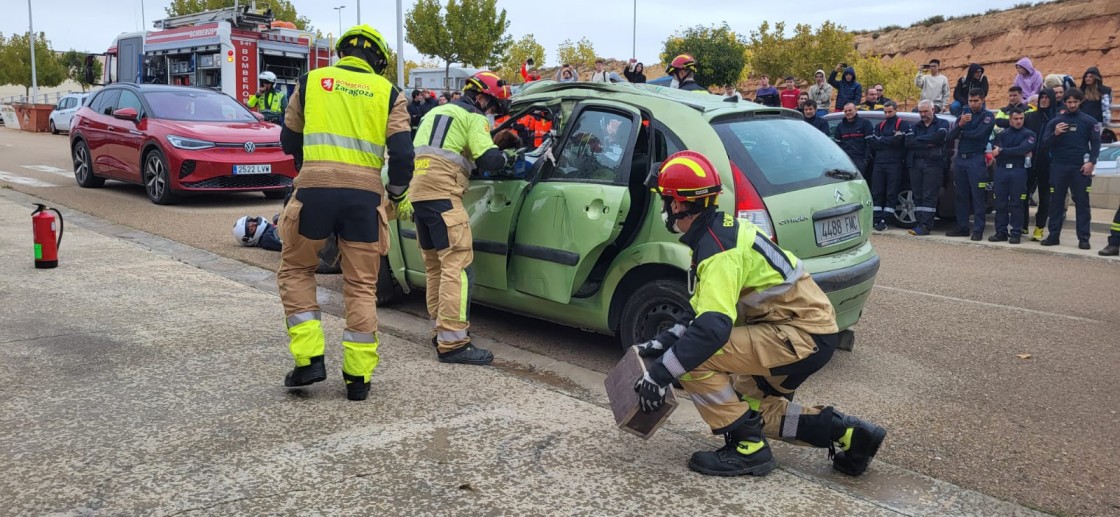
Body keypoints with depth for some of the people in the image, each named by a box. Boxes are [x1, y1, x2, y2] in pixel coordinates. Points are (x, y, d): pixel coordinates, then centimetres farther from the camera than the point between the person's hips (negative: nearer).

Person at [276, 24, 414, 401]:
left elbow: (289, 141, 21)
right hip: (365, 193, 1)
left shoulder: (310, 82, 13)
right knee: (361, 285, 11)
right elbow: (402, 153, 3)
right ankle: (358, 376, 13)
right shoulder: (388, 93, 11)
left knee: (295, 271, 19)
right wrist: (397, 194, 20)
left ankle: (309, 360, 11)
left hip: (315, 188, 0)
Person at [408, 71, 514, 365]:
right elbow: (490, 160, -9)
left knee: (435, 267, 15)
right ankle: (453, 343, -17)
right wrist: (503, 155, 11)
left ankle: (441, 332, 20)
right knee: (457, 266, -12)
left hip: (416, 191, 9)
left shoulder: (435, 112, 29)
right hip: (441, 193, -9)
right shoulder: (473, 117, 3)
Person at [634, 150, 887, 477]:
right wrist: (665, 341, 9)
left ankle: (747, 449, -5)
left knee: (694, 361, -17)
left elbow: (713, 327, -32)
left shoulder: (718, 248, -21)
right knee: (750, 405, 20)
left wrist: (659, 373, -28)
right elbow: (707, 306, 18)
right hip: (809, 327, 10)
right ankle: (848, 433, 18)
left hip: (801, 335, -10)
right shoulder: (721, 231, 10)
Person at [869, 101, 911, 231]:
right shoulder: (880, 126, 19)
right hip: (879, 163, 5)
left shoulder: (903, 125, 4)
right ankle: (877, 219, 5)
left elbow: (898, 141, -14)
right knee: (876, 192, 2)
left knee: (891, 194, -4)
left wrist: (881, 140, -6)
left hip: (894, 164, -5)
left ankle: (884, 220, -5)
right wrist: (890, 140, -6)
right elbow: (872, 142, 3)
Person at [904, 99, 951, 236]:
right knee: (917, 196, 2)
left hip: (933, 164, -5)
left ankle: (926, 226, -15)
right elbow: (908, 142, 0)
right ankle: (920, 224, 5)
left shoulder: (942, 124, 8)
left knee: (929, 196, -10)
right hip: (916, 164, 5)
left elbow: (938, 137, -14)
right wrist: (927, 144, -11)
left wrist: (918, 139, -4)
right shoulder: (915, 126, 19)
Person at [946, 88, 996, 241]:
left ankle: (978, 230, -3)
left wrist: (961, 134, 0)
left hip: (976, 160, -5)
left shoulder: (987, 116, 0)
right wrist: (960, 124, -16)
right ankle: (962, 227, 15)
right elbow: (951, 136, 3)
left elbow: (978, 134, -16)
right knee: (961, 195, 8)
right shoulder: (964, 114, 14)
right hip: (960, 158, 5)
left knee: (978, 196, -5)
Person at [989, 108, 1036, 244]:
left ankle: (1016, 233, 3)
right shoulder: (1001, 134, 14)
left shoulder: (1029, 134, 6)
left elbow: (1023, 149, -12)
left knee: (1016, 204, -1)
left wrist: (1002, 151, -9)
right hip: (1001, 170, 3)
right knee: (1000, 203, 2)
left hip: (1018, 171, -3)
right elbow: (995, 151, -2)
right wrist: (1018, 153, -9)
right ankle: (1001, 232, 8)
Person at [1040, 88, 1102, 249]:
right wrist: (1055, 134, -14)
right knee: (1056, 202, 3)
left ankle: (1083, 238, 1)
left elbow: (1096, 143, 4)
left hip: (1080, 168, -1)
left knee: (1082, 203, -1)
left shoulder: (1089, 121, 7)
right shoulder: (1055, 122, 9)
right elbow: (1044, 145, 5)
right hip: (1058, 167, 1)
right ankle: (1053, 235, 9)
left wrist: (1091, 162, -10)